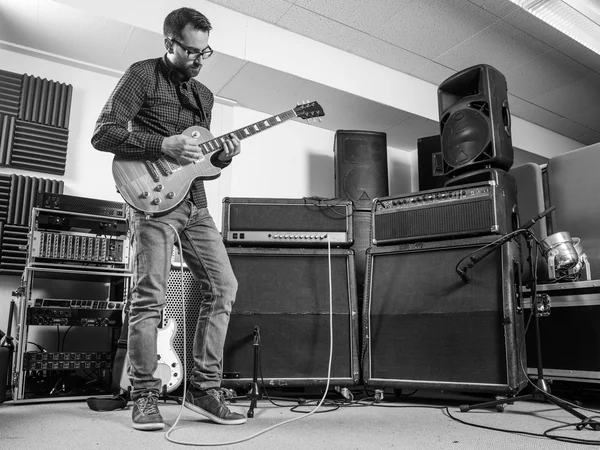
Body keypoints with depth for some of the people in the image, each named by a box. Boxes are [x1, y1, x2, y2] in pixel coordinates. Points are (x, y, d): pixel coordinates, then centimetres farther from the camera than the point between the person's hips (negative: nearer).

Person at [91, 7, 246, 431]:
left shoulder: (204, 94, 21)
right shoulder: (142, 75, 1)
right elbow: (102, 133, -9)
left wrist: (220, 156, 2)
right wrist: (164, 146, -17)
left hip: (195, 203, 7)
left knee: (223, 285, -1)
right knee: (149, 296, -7)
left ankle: (204, 387, 8)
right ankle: (145, 398, 6)